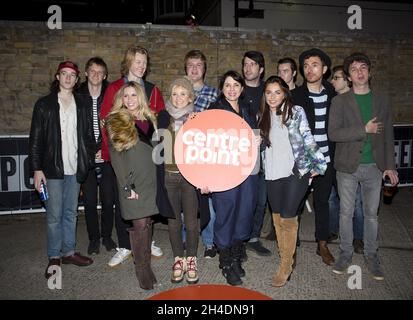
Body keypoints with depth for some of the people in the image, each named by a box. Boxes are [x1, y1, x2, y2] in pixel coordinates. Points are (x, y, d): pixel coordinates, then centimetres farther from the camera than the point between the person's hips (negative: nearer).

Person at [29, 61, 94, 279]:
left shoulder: (80, 106, 10)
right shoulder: (44, 105, 1)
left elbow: (87, 135, 13)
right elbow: (35, 139, -2)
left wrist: (90, 156, -1)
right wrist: (37, 168, -8)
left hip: (75, 169, 3)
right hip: (53, 169, -3)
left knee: (71, 213, 12)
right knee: (54, 215, 2)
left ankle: (68, 252, 25)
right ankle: (54, 257, 16)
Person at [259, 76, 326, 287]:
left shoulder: (296, 112, -2)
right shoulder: (264, 117, 11)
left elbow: (308, 140, -2)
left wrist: (319, 165, -1)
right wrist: (265, 166, 10)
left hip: (297, 172, -5)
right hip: (272, 174, 5)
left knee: (287, 219, -7)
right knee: (277, 218, 9)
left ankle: (286, 265, 8)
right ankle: (285, 258, 25)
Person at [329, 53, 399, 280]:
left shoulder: (382, 100, 7)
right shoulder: (340, 101, -2)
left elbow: (388, 135, 8)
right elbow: (333, 133, -13)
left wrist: (390, 165, 4)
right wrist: (365, 129, -16)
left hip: (374, 167, 2)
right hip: (348, 167, -2)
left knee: (371, 214, 11)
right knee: (346, 213, 8)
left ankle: (371, 256, 27)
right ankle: (345, 254, 24)